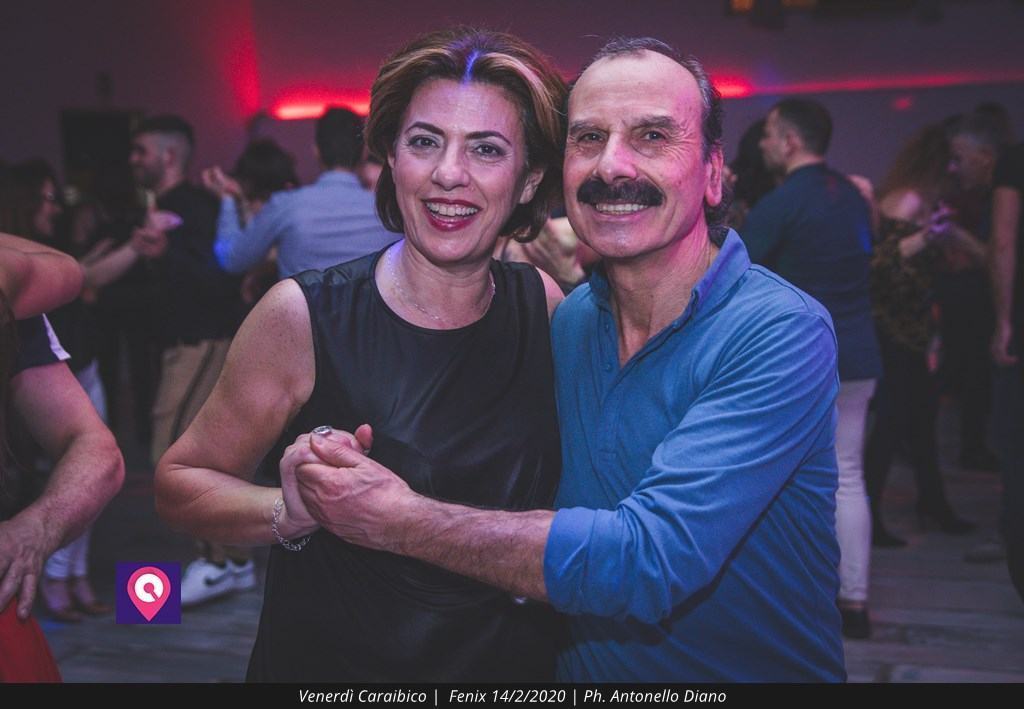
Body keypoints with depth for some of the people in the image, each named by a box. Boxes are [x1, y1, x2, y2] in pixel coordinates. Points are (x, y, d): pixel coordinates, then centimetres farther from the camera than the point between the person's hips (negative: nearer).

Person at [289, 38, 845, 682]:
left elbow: (648, 560, -29)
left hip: (758, 669, -3)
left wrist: (398, 520, -25)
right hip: (581, 667, 4)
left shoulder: (781, 333, -20)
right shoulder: (567, 320, -3)